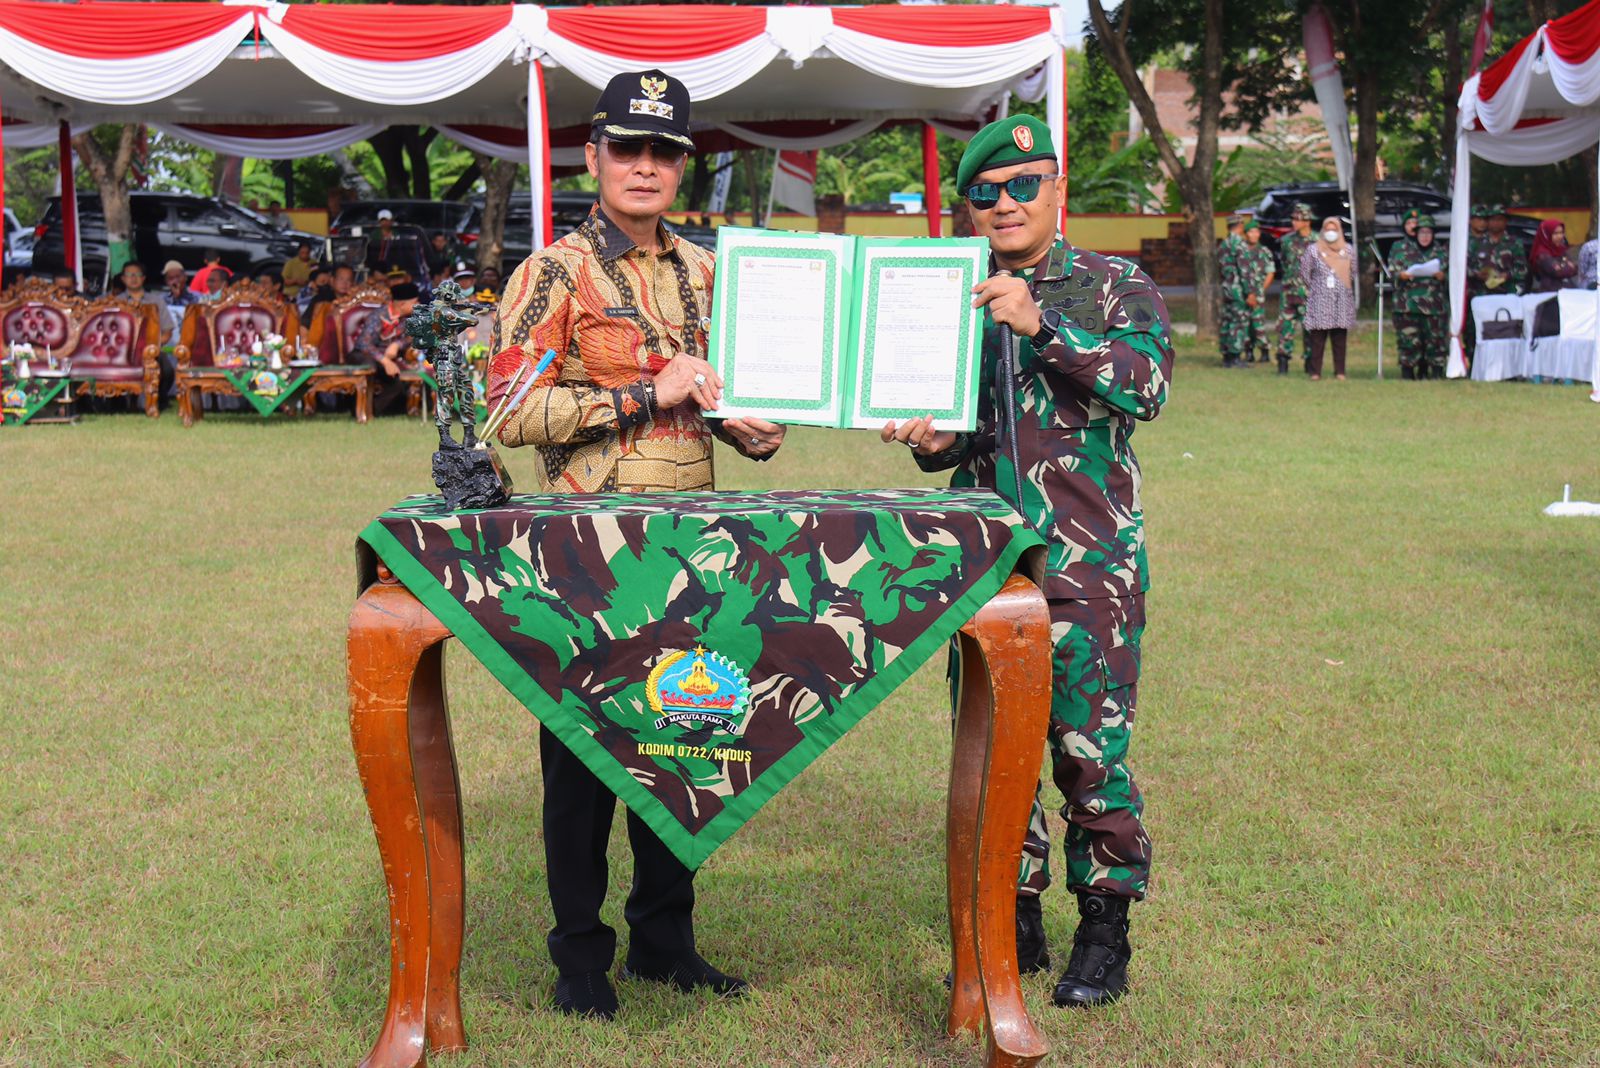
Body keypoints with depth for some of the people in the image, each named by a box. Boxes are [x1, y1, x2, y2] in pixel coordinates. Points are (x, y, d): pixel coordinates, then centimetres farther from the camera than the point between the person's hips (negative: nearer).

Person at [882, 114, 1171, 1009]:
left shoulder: (1116, 287, 3)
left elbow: (1148, 384, -15)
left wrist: (1042, 325, -22)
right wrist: (929, 441, -3)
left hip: (1088, 562, -4)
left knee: (1089, 750, -3)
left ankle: (1105, 932, 11)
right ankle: (1016, 920, 22)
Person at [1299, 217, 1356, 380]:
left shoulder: (1348, 250, 7)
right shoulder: (1313, 251, 1)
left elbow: (1353, 272, 17)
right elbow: (1304, 273, 7)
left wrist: (1344, 287, 15)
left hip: (1342, 300, 2)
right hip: (1320, 300, -2)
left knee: (1340, 338, 2)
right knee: (1318, 337, -5)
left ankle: (1340, 371, 6)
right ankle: (1315, 371, -2)